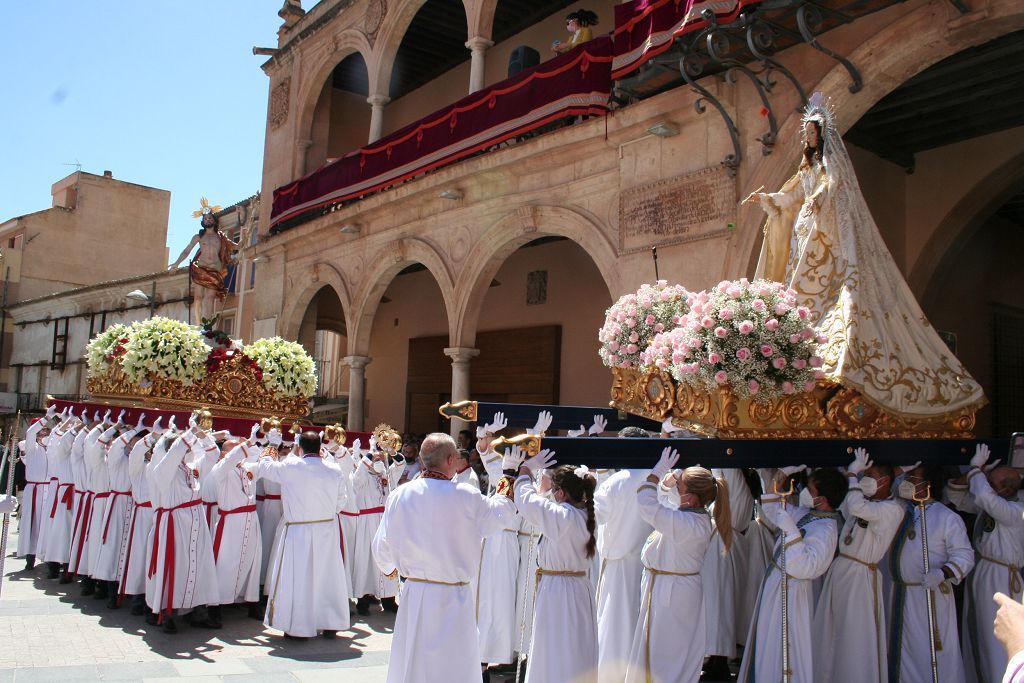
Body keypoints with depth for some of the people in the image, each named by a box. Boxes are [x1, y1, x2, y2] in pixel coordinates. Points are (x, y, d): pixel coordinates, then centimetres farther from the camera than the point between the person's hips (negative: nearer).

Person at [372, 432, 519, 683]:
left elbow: (381, 547, 3)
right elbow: (502, 514, 5)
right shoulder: (466, 497, -14)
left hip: (414, 595, 3)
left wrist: (390, 568, 25)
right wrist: (509, 473, 17)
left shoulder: (399, 495, -5)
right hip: (453, 597, -3)